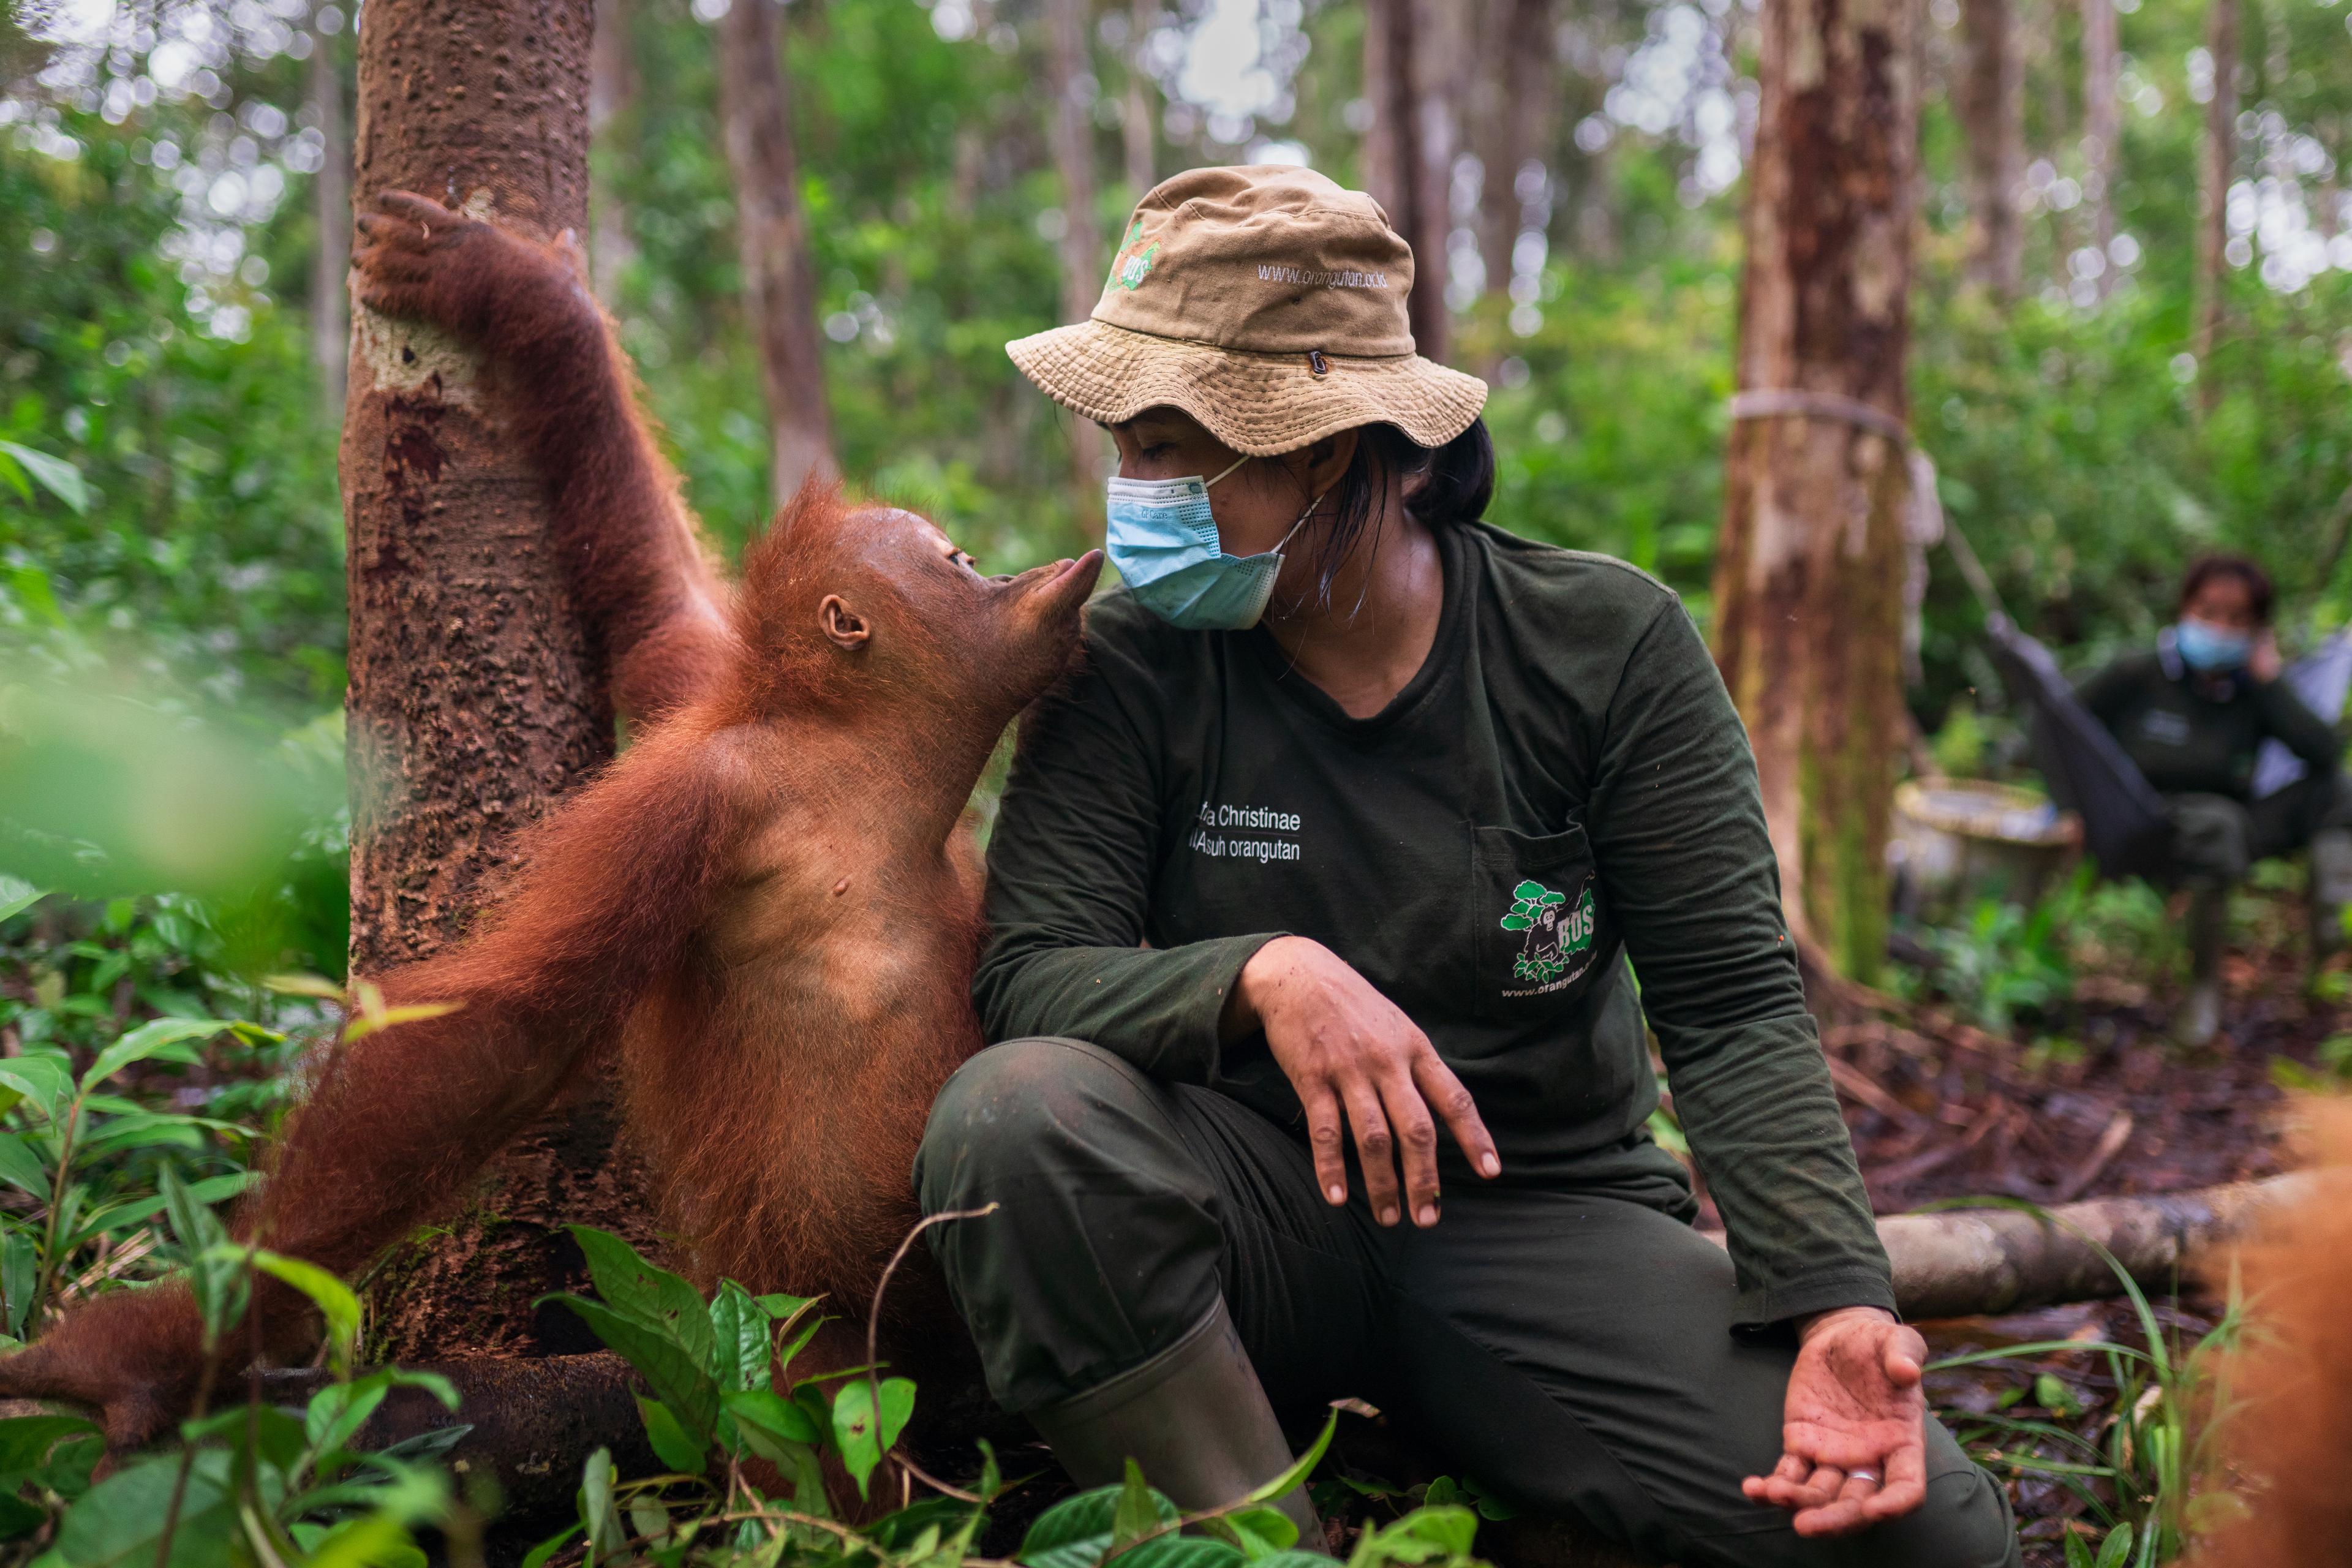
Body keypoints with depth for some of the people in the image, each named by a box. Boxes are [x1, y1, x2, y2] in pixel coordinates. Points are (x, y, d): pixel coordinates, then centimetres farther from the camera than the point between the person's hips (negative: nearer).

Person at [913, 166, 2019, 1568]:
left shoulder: (1610, 646, -4)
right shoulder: (1130, 664, -4)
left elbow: (1735, 1006, -8)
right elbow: (1031, 976, -13)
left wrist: (1835, 1301, -23)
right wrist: (1261, 974, -34)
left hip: (1552, 1217, 0)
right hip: (1261, 1214, 0)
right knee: (1016, 1112, -33)